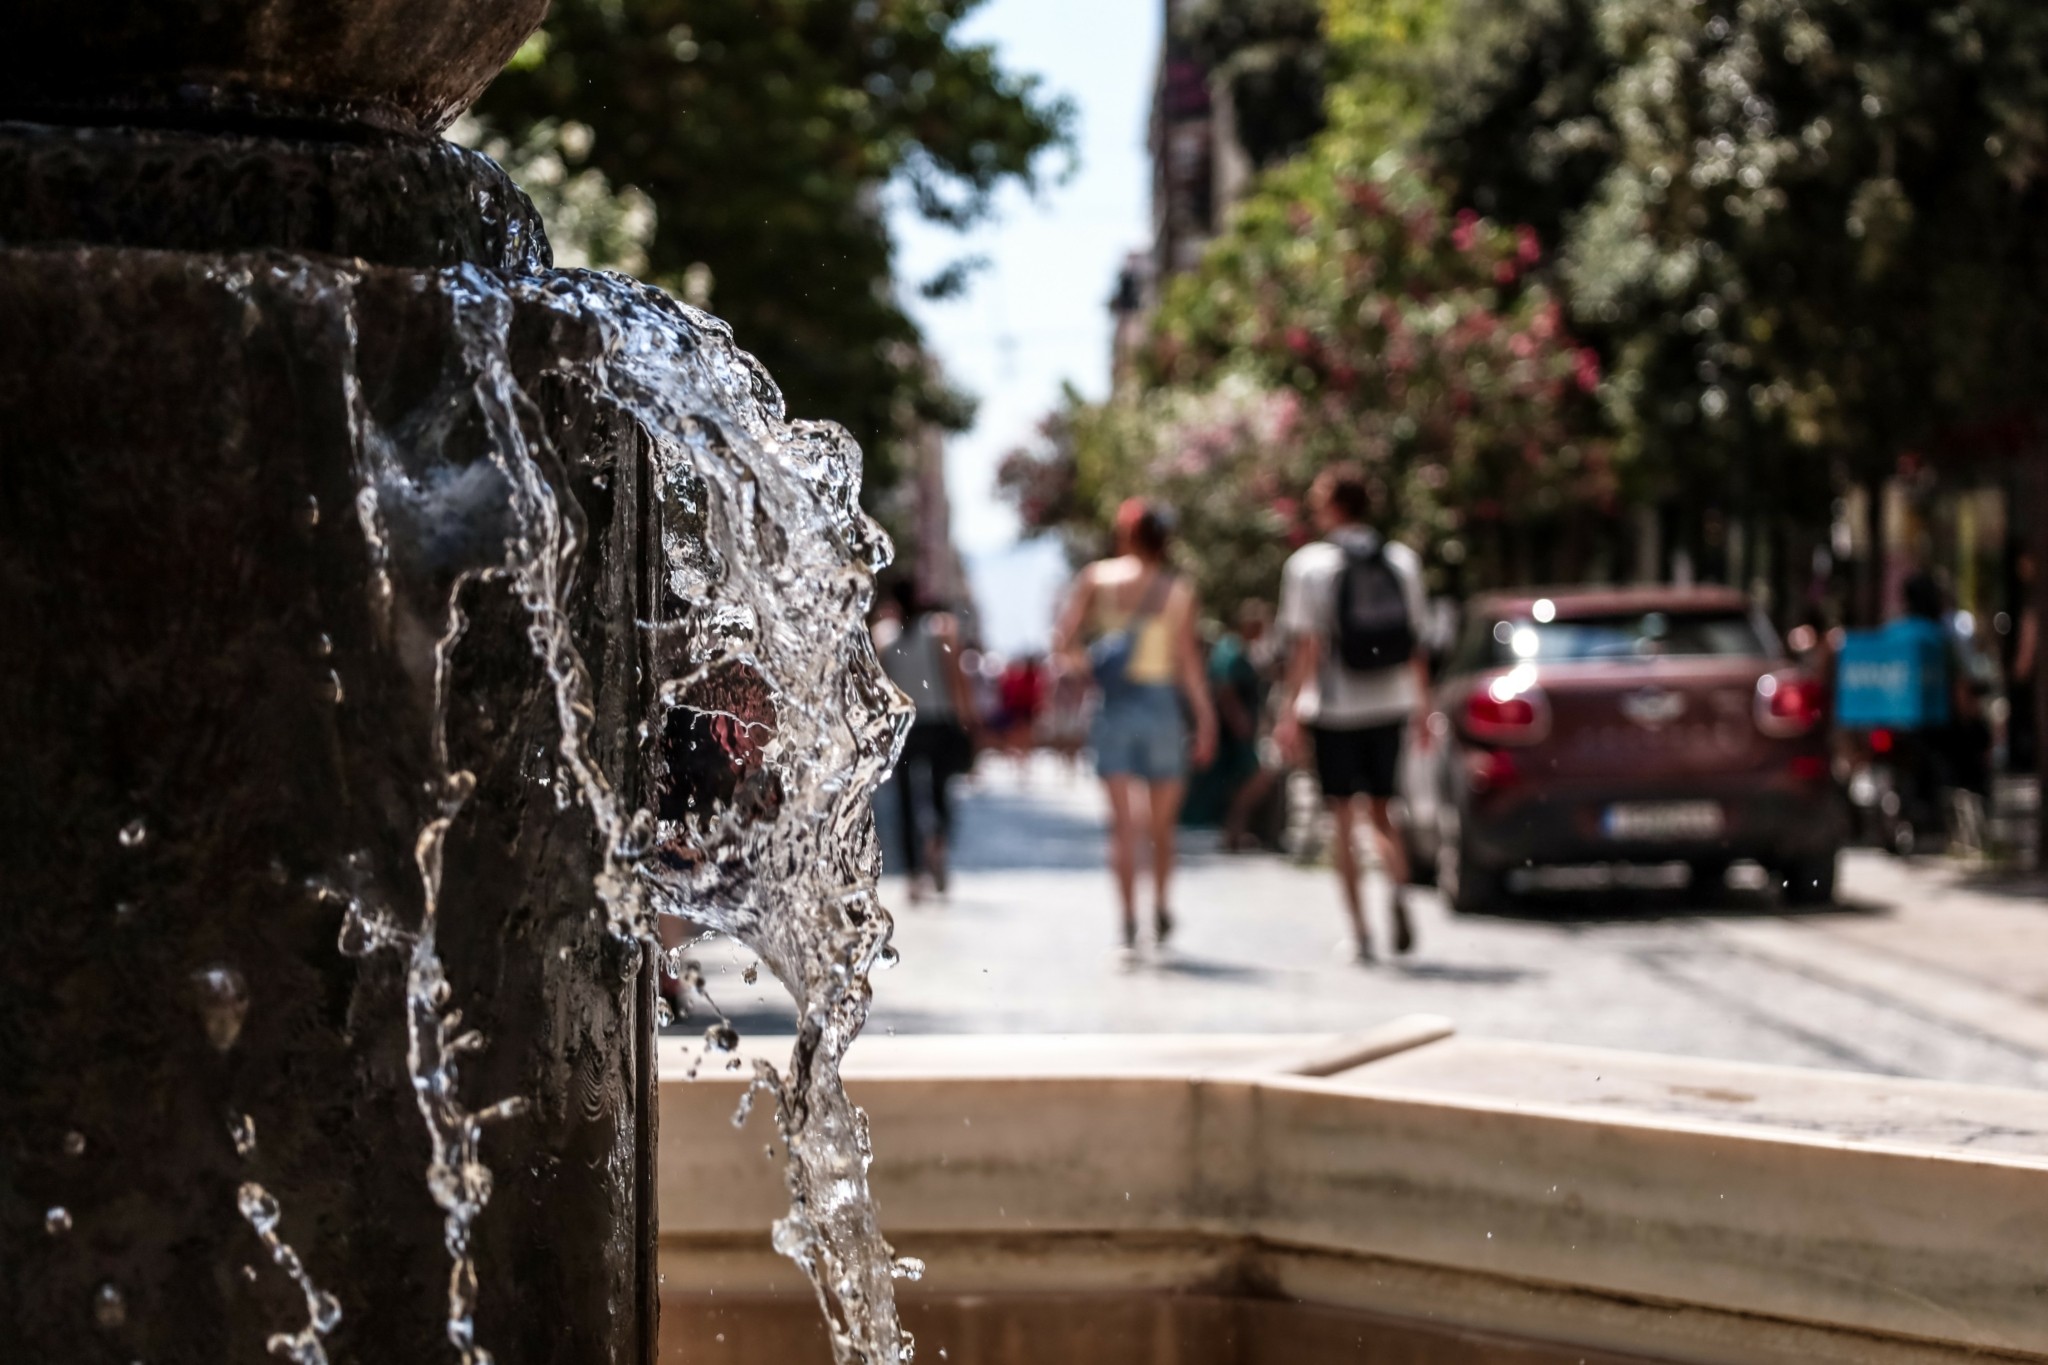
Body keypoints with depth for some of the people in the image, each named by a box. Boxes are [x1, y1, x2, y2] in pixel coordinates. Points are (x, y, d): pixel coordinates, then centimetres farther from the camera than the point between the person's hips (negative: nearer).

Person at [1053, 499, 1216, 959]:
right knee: (1162, 823, 15)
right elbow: (1188, 660, -7)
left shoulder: (1095, 577, 1)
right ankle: (1162, 913, 21)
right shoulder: (1178, 590, -2)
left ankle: (1129, 925, -9)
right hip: (1161, 704, 0)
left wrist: (1089, 665, 11)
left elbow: (1062, 646, -5)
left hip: (1113, 705, 0)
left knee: (1123, 823, 0)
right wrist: (1205, 719, -3)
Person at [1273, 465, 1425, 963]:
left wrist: (1290, 711, -8)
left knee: (1345, 820, 5)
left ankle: (1360, 931, 3)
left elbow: (1306, 647, -11)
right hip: (1389, 706, 3)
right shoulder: (1402, 560, 4)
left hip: (1333, 709, -3)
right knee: (1380, 811, 14)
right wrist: (1421, 706, 15)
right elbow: (1416, 644, 7)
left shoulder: (1309, 564, -8)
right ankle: (1398, 887, -14)